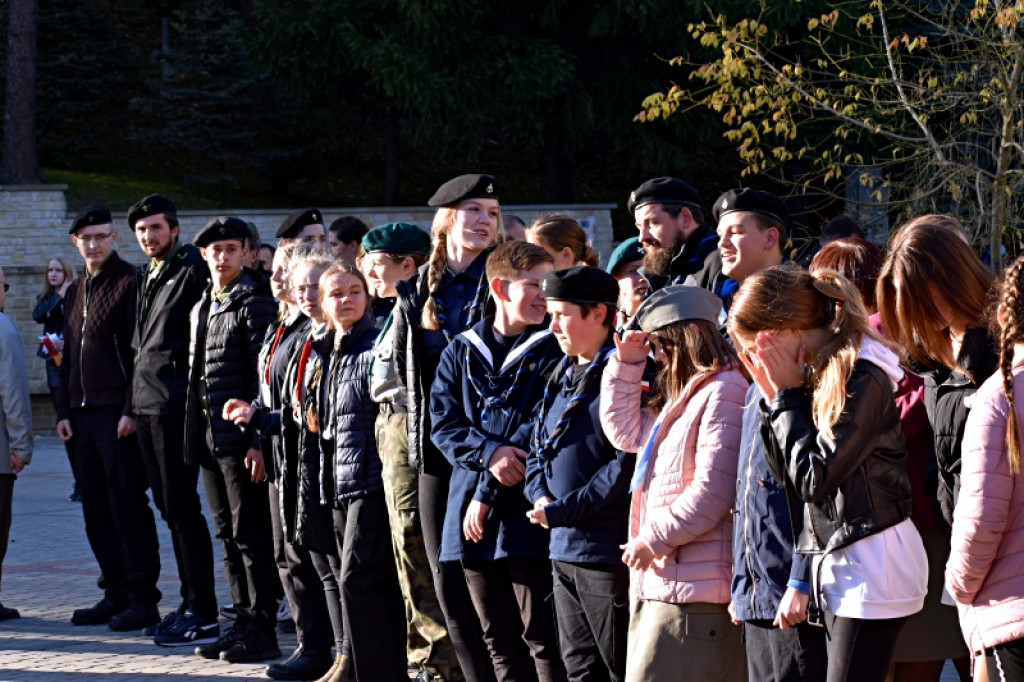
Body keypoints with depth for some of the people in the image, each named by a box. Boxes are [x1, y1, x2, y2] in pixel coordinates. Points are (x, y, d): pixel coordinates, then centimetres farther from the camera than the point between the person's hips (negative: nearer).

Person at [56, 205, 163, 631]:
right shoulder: (74, 292, 18)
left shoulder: (130, 283, -6)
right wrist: (64, 410, 13)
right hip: (83, 416, 7)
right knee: (96, 507, 7)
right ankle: (116, 594, 13)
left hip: (118, 415, -7)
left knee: (127, 504, -6)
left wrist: (131, 410, -16)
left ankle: (143, 600, -3)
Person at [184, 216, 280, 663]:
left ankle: (263, 632, -2)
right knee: (228, 534, 11)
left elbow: (263, 375, -14)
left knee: (250, 534, -6)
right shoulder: (202, 308, 17)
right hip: (209, 437, 9)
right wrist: (195, 434, 15)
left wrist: (258, 440, -19)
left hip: (241, 438, -9)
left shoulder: (254, 302, -9)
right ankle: (245, 623, 17)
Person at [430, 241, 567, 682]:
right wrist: (488, 453, -15)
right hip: (471, 515, 4)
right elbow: (443, 425, 5)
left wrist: (488, 494, -12)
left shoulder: (553, 350, -1)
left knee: (542, 635, -6)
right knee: (499, 641, 10)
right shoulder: (461, 352, 12)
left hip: (526, 516, -4)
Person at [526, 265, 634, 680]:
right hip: (564, 550, 9)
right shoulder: (563, 377, 15)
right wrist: (541, 495, 1)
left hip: (608, 552, -9)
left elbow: (626, 463, -19)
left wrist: (562, 511, -16)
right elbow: (538, 450, 22)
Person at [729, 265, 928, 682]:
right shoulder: (817, 373, 10)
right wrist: (772, 396, 1)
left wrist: (787, 396, -9)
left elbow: (814, 478, -18)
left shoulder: (862, 379, -16)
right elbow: (786, 474, 12)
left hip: (872, 565, -9)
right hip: (836, 561, 9)